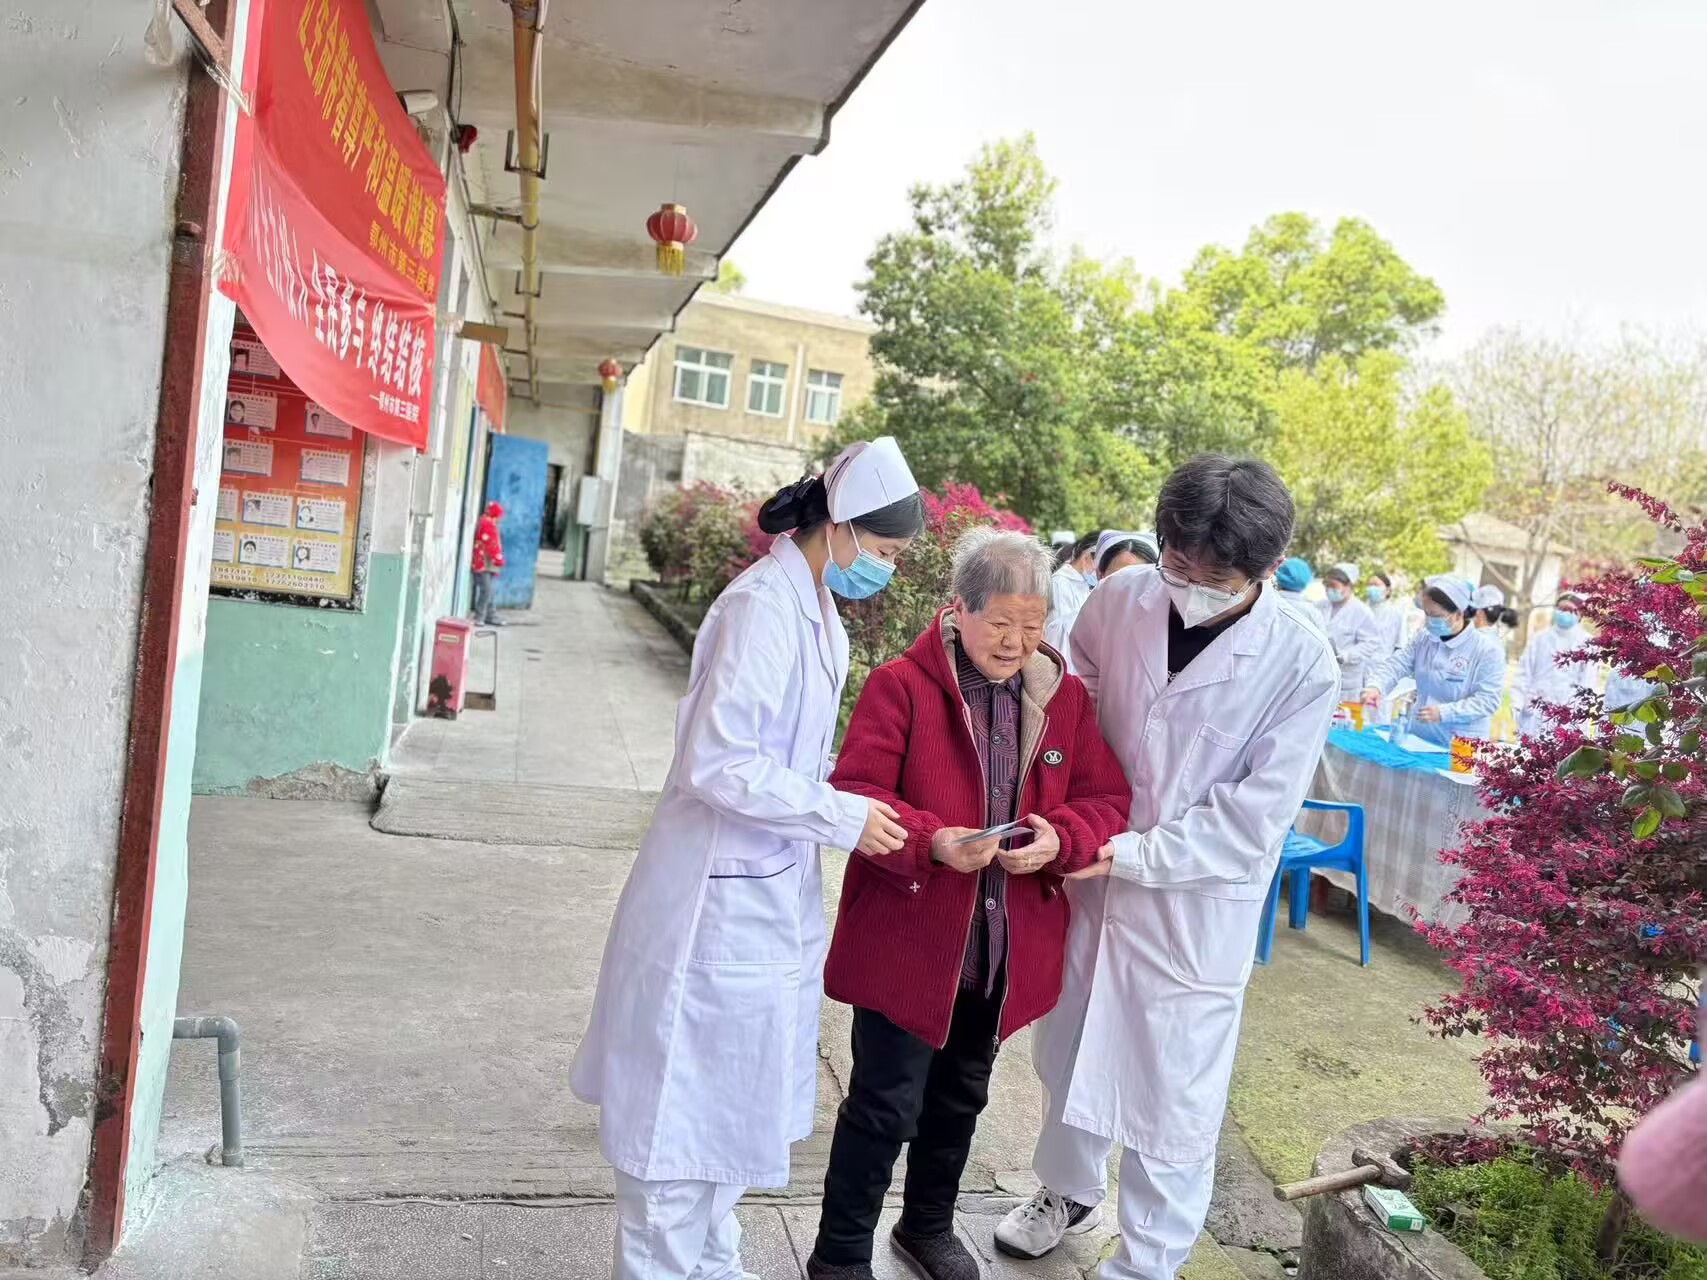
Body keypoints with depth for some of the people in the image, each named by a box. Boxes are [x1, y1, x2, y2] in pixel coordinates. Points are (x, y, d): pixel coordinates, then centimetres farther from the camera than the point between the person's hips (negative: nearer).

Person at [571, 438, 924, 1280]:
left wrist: (856, 803, 7)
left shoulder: (816, 611, 8)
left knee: (732, 1097, 22)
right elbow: (721, 762, -25)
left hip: (772, 887, 10)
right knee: (689, 1098, 7)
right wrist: (842, 817, -19)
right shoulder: (763, 607, -21)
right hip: (722, 894, -10)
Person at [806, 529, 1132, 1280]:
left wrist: (1060, 838, -18)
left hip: (1007, 945, 5)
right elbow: (854, 795, -17)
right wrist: (931, 841, -32)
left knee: (961, 1097, 23)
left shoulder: (1065, 696, 3)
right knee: (886, 1103, 3)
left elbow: (1107, 801, 3)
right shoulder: (901, 684, -12)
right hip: (907, 938, -5)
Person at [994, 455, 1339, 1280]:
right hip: (1090, 875, 4)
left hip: (1196, 907, -4)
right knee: (1069, 1049, 22)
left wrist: (1137, 854, -22)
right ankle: (1068, 1190, 50)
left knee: (1170, 1098, 9)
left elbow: (1253, 819, -16)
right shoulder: (1120, 599, -10)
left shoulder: (1302, 665, -19)